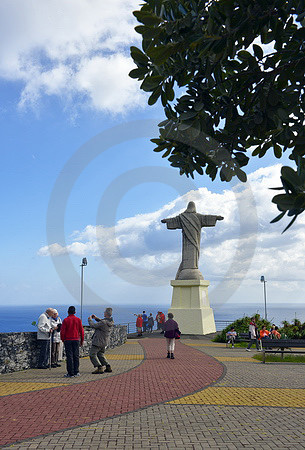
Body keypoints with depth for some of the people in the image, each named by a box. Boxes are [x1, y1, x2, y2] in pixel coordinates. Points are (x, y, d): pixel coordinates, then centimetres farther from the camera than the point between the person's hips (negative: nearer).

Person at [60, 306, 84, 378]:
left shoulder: (65, 320, -6)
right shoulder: (78, 320, 2)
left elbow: (62, 331, -7)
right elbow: (81, 331, 4)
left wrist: (63, 339, 7)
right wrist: (82, 340, 13)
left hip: (68, 340, -2)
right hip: (76, 340, 2)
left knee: (69, 356, 0)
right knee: (76, 356, 8)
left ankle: (70, 373, 0)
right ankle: (76, 372, 9)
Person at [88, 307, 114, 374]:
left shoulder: (104, 322, -28)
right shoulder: (111, 322, 0)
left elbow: (93, 325, -23)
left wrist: (90, 319, -6)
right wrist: (96, 318, 10)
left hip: (98, 342, -9)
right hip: (105, 342, 9)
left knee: (92, 355, 0)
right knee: (101, 355, 22)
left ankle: (99, 368, -8)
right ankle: (108, 367, 17)